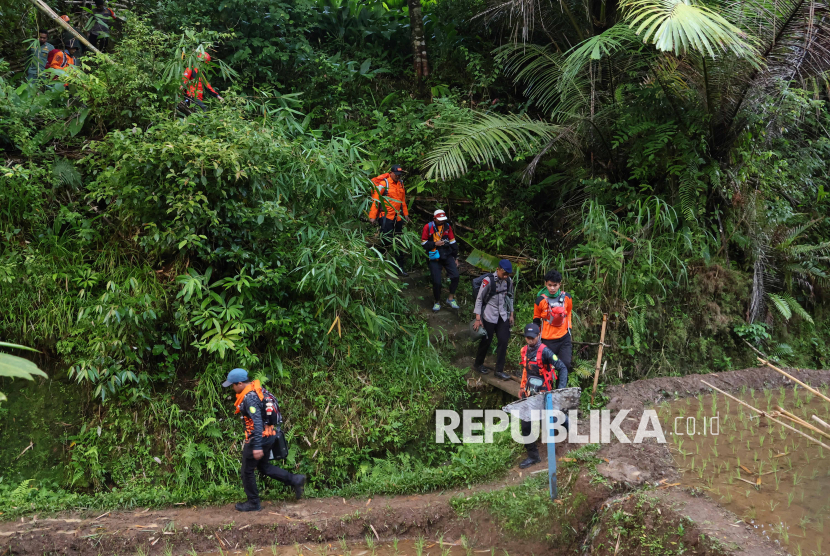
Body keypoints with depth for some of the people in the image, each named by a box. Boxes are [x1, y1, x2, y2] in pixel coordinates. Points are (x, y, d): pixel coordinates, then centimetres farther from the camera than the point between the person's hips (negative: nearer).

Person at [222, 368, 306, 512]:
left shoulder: (249, 398, -24)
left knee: (247, 471, 7)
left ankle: (253, 503, 20)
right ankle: (295, 480, 19)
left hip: (258, 437, -10)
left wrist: (257, 446, -30)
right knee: (263, 466, 24)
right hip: (269, 434, 10)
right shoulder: (259, 389, 5)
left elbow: (257, 422, -29)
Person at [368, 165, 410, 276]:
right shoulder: (384, 184, -9)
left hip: (398, 217, 7)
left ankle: (400, 268, 13)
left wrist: (405, 213, 20)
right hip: (386, 216, -7)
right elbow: (375, 200, -11)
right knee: (386, 241, -11)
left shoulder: (400, 183, 12)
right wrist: (373, 216, -14)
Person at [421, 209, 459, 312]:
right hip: (434, 257, -2)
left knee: (455, 276, -13)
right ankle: (437, 302, 17)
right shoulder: (428, 227, -5)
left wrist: (455, 258, 12)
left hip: (447, 255, 3)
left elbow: (453, 242, 11)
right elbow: (423, 243, -2)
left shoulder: (447, 226, 4)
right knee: (436, 282, -4)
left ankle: (451, 298, 4)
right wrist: (435, 244, -16)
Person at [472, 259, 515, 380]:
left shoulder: (509, 281, 1)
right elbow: (479, 299, -10)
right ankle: (478, 364, 29)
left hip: (503, 316, 5)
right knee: (486, 341, 5)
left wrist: (511, 314, 14)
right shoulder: (488, 281, -16)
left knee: (504, 341, -1)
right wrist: (478, 318, -12)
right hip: (489, 316, -5)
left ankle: (499, 370, 7)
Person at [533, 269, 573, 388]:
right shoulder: (540, 300, -9)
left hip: (564, 338, 2)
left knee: (566, 364, -7)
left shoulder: (566, 297, -2)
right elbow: (536, 319, 3)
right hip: (548, 339, -2)